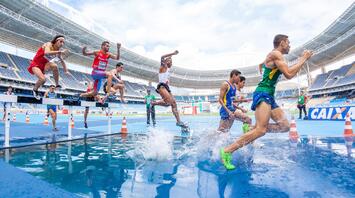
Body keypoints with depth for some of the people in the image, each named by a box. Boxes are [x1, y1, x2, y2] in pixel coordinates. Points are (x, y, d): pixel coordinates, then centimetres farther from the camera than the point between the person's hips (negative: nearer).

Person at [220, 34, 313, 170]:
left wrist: (301, 60, 32)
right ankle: (227, 151, -21)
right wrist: (303, 59, -3)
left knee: (285, 126, 4)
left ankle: (251, 129, 0)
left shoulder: (276, 57, 24)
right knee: (261, 130, -21)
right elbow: (289, 75, -14)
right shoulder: (276, 54, -6)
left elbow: (289, 72, 36)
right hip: (263, 93, -11)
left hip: (269, 96, 11)